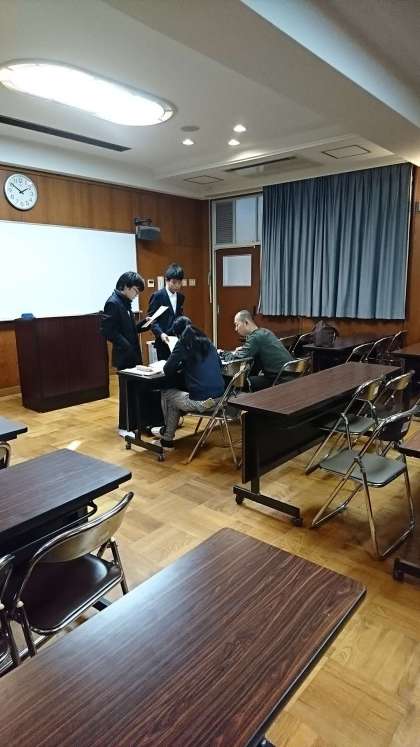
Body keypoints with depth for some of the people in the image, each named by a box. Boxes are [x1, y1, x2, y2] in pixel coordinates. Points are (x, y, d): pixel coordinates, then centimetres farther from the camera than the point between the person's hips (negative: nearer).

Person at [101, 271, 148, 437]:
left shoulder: (124, 302, 12)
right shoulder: (113, 303, -15)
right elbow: (108, 331, -21)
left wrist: (144, 323, 5)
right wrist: (127, 346, -23)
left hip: (132, 354, 9)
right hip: (124, 355, -9)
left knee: (135, 389, 14)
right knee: (128, 390, -1)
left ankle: (135, 423, 26)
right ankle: (125, 427, 11)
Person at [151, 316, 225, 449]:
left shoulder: (183, 344, -5)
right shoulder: (207, 341, 12)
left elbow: (167, 371, -4)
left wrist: (181, 365, 16)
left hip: (201, 401, -7)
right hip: (219, 397, 7)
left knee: (166, 394, 21)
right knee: (175, 398, 28)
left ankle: (167, 439, 37)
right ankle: (167, 438, 38)